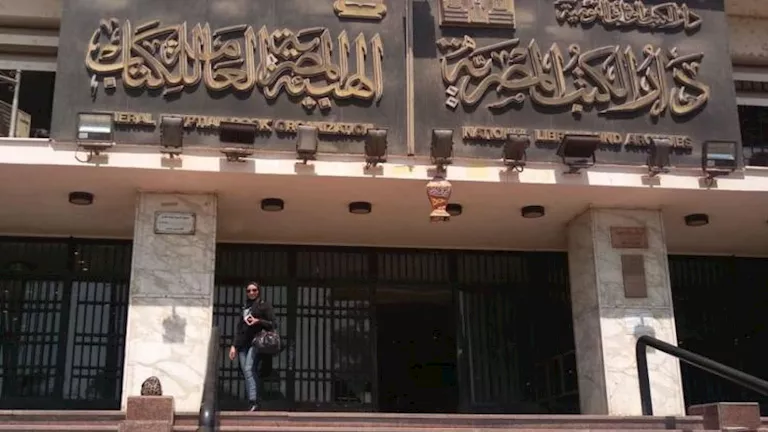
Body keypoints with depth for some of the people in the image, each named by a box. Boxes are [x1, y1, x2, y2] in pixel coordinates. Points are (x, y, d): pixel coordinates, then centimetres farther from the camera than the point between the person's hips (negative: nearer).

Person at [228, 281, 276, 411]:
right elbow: (238, 328, 22)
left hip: (256, 342, -6)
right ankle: (255, 402, -1)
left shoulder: (265, 306, 8)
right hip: (243, 344, 6)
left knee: (249, 369, -21)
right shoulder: (244, 308, 23)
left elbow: (272, 324, 0)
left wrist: (258, 321, -15)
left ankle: (254, 401, -26)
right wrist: (234, 345, 14)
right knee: (246, 371, -3)